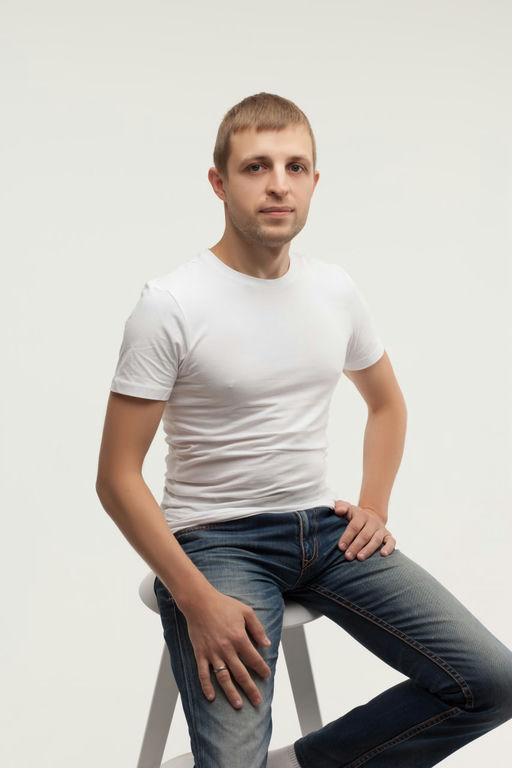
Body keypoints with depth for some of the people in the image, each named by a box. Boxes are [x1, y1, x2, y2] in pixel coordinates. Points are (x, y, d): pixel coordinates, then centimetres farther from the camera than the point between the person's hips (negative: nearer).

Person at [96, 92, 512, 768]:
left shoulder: (336, 290, 6)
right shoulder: (171, 305, -11)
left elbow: (388, 403, 24)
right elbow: (117, 477, -11)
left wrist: (374, 508, 9)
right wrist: (197, 600, -19)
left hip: (324, 527, 6)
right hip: (215, 539, -5)